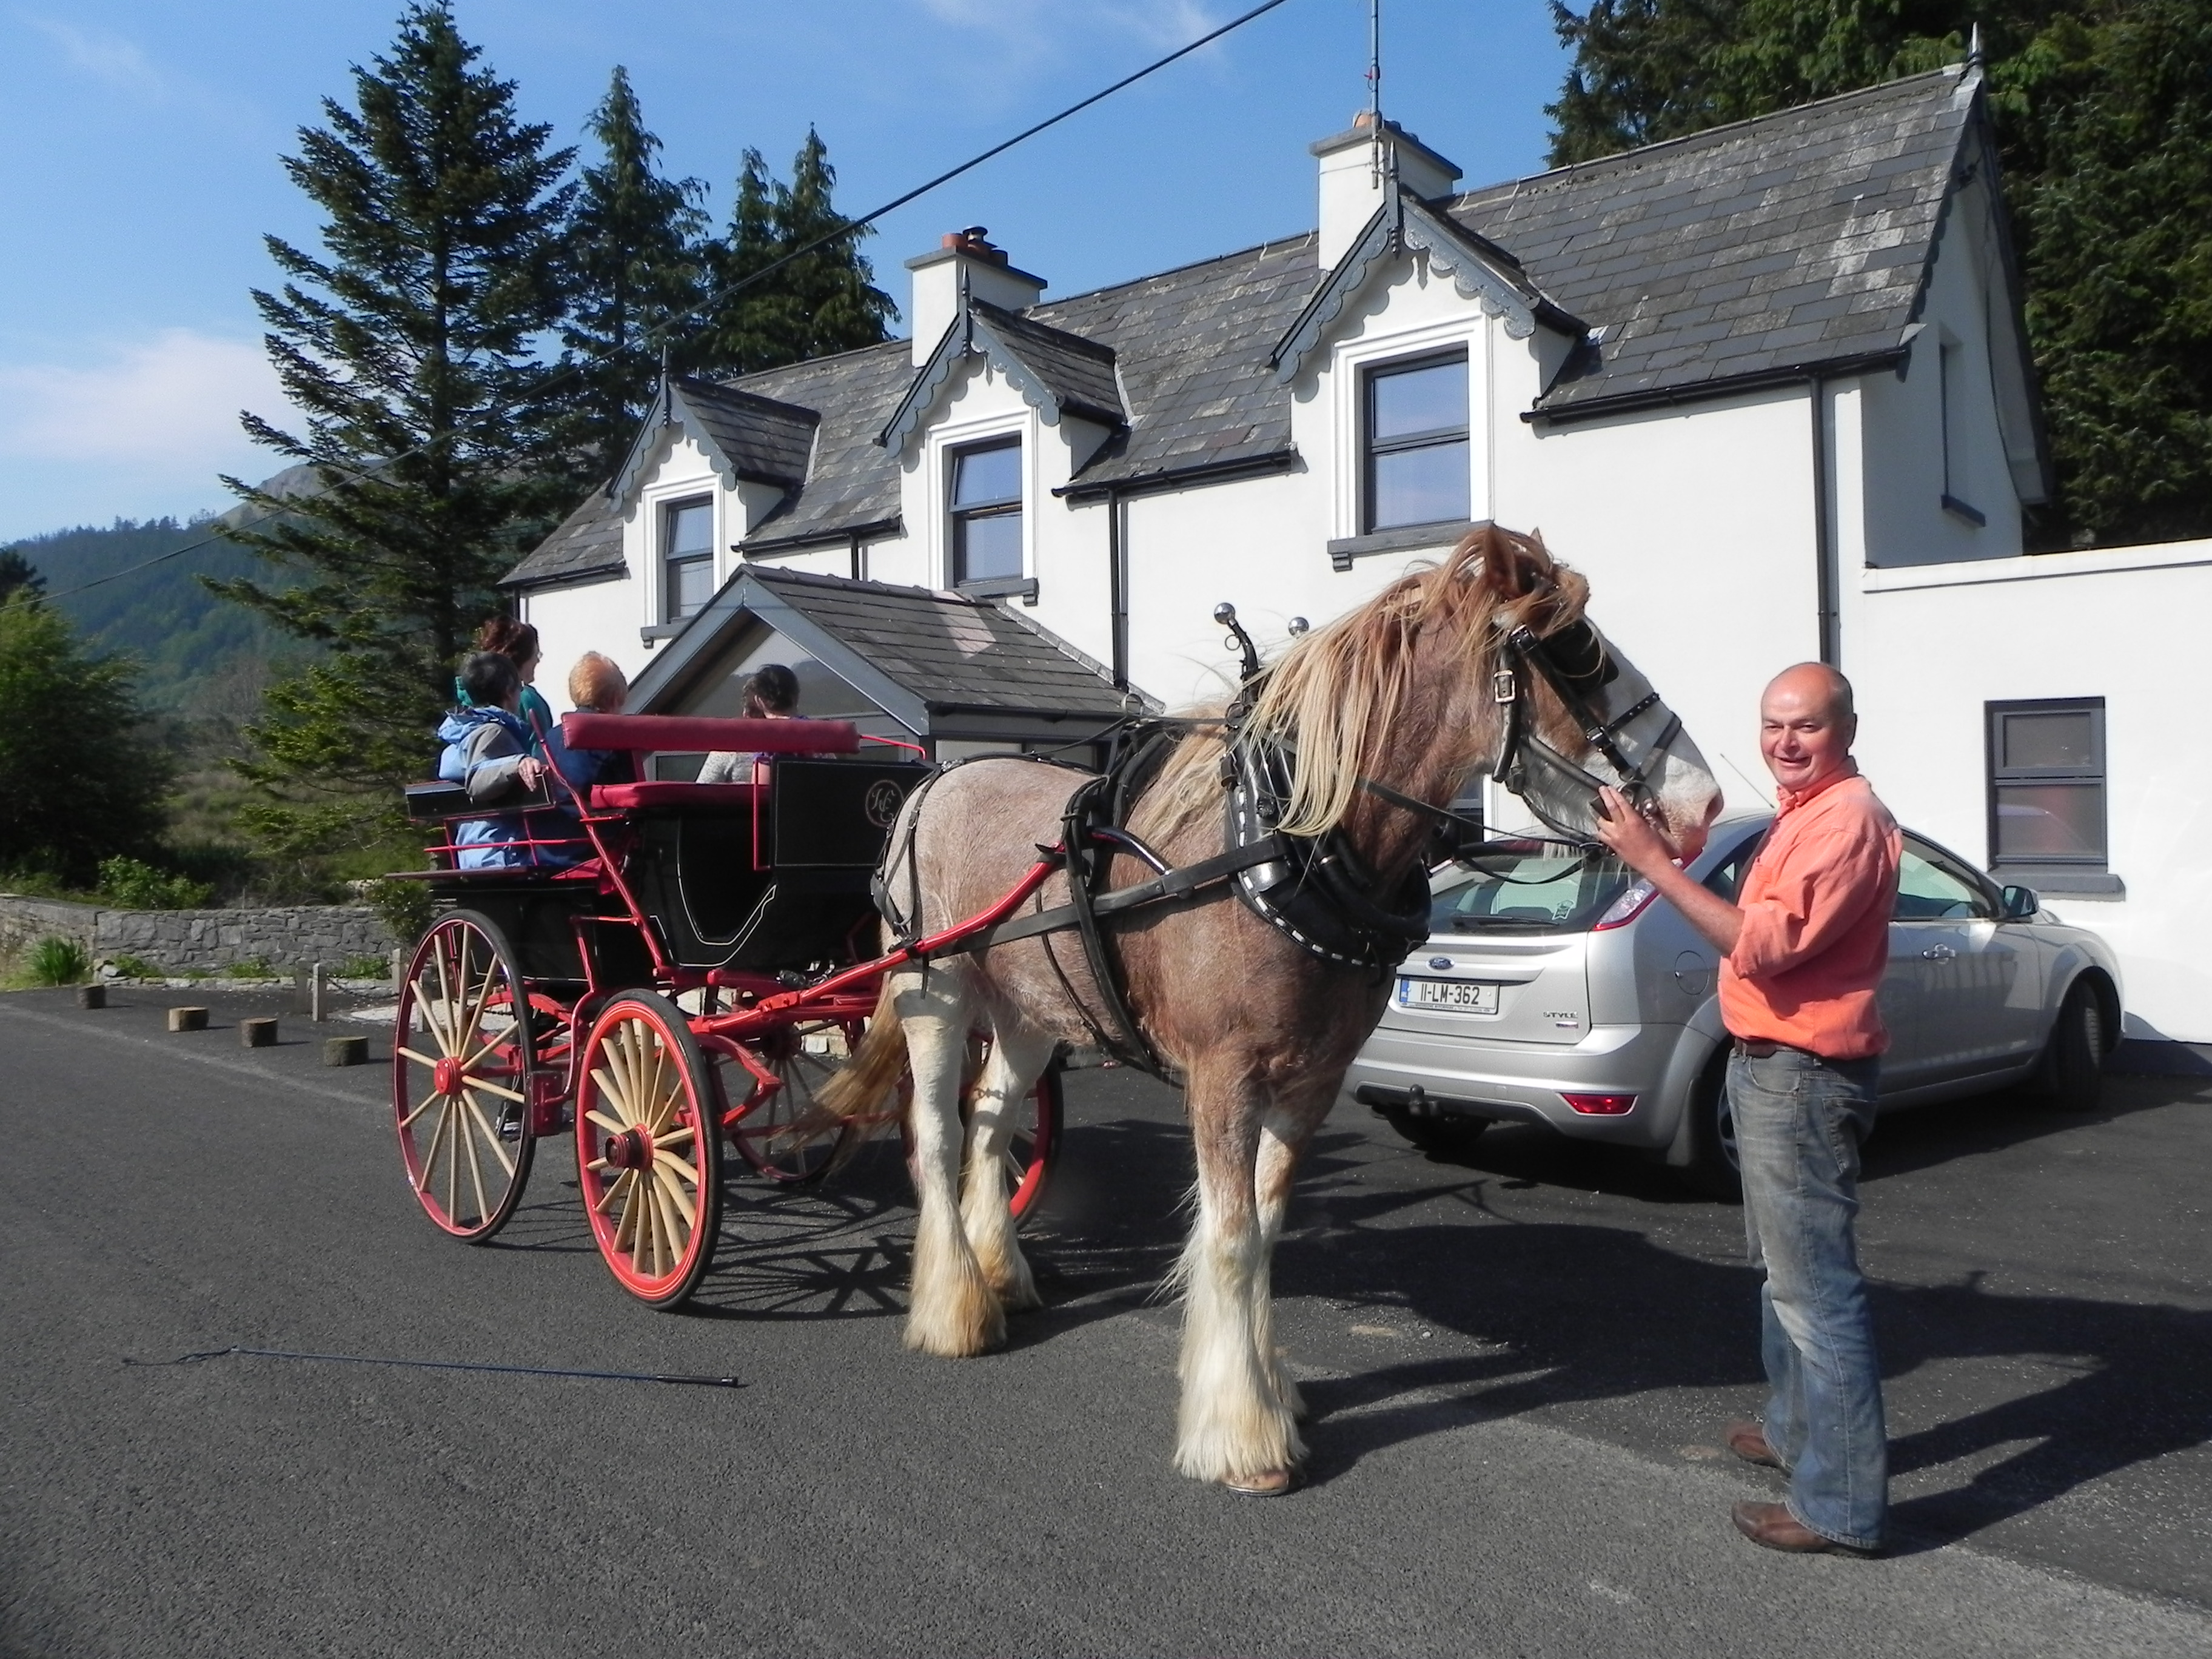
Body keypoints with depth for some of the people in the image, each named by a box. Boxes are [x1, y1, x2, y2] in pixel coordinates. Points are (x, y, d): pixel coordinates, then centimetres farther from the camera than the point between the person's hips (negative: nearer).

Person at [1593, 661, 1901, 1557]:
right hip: (1773, 1069, 11)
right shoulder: (1804, 813, 15)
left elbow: (1766, 943, -26)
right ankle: (1797, 1429, 41)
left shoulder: (1849, 817, -18)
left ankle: (1842, 1505, 3)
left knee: (1815, 1287, -5)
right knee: (1786, 1270, 23)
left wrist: (1654, 861, -25)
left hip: (1802, 1079, -11)